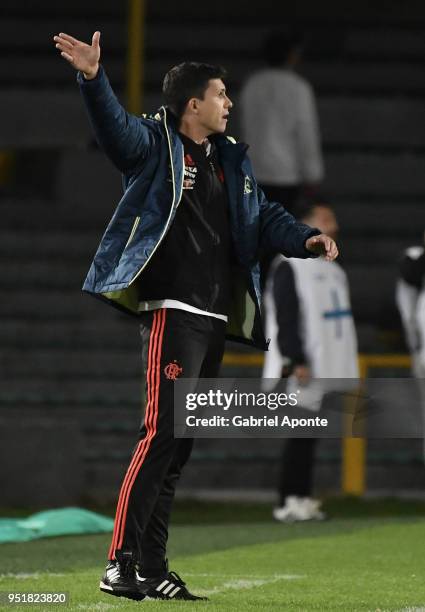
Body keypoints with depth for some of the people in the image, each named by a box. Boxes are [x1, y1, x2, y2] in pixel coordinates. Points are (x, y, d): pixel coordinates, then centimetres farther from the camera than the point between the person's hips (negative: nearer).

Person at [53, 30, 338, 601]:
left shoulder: (232, 159, 19)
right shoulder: (156, 144, -3)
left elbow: (263, 216, 21)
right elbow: (116, 127, -20)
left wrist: (305, 238, 2)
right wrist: (93, 80, -39)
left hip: (216, 317, 8)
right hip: (172, 311, -8)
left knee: (180, 446, 9)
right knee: (161, 435, -16)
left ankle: (152, 570, 13)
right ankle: (120, 565, -16)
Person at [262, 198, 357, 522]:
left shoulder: (332, 270, 20)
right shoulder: (289, 267, -8)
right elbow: (286, 320, -14)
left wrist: (349, 370, 20)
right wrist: (297, 362, -20)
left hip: (327, 370, 8)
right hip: (303, 371, -8)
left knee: (309, 434, 8)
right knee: (300, 433, -9)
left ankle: (302, 498, 10)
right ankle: (290, 501, -7)